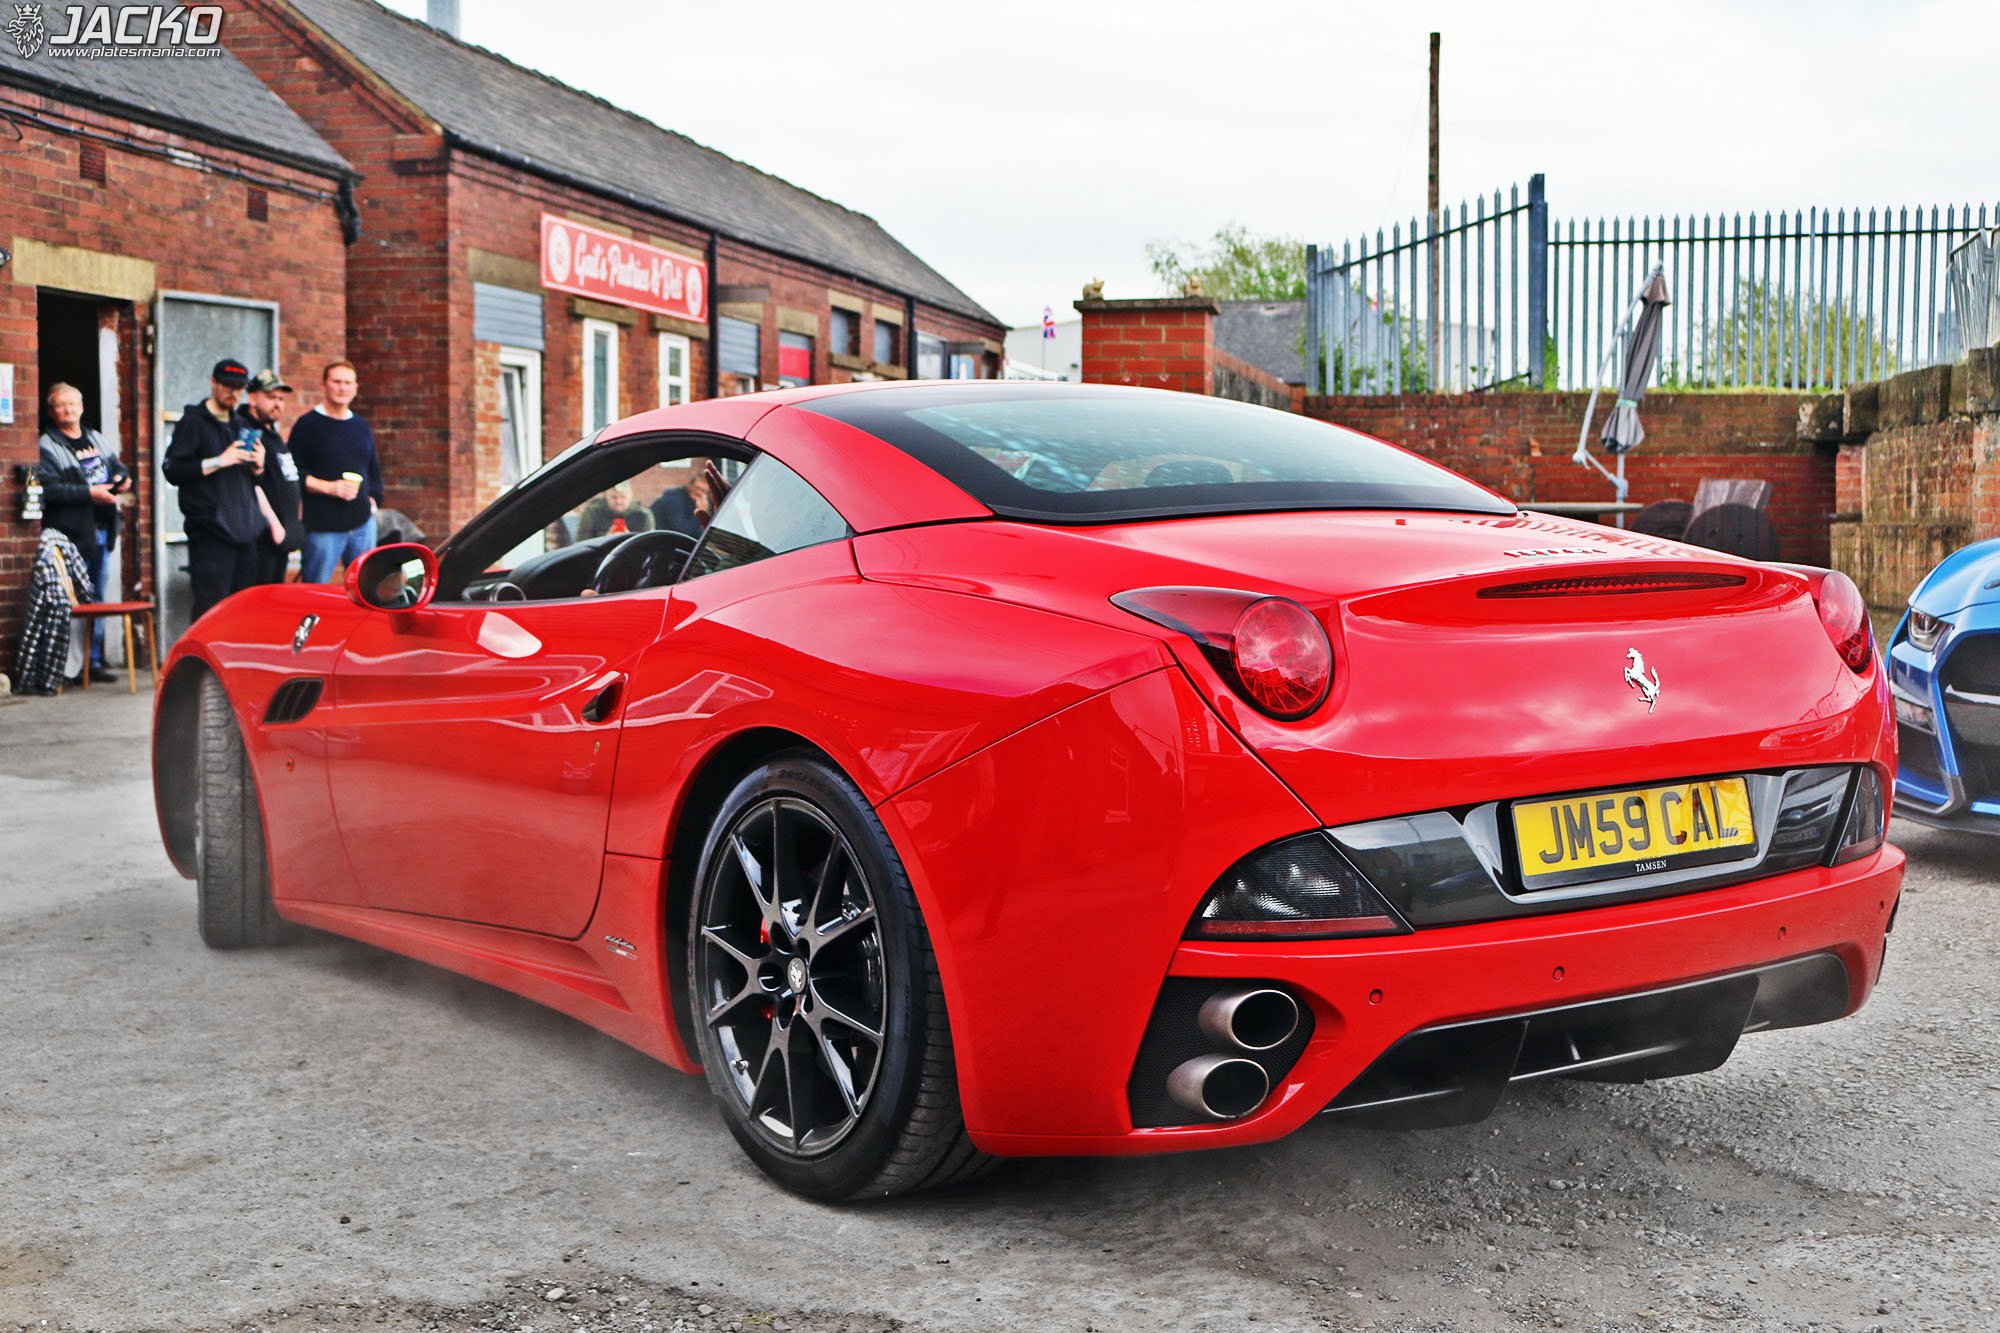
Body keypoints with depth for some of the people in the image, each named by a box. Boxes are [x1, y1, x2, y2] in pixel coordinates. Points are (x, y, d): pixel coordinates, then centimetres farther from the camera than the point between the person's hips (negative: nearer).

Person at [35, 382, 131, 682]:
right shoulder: (47, 446, -6)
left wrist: (123, 480, 6)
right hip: (71, 535, -7)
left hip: (101, 531, 7)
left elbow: (118, 468, 29)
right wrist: (90, 492, -22)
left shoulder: (96, 440, 18)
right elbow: (50, 489, -18)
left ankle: (94, 661, 19)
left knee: (97, 599, 12)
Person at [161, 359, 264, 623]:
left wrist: (258, 466, 3)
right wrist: (218, 461, -17)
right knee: (212, 610, -11)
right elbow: (172, 469, -11)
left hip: (244, 531, 7)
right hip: (211, 534, -7)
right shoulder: (193, 423, 0)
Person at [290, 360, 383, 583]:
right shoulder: (307, 425, -1)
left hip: (362, 522, 5)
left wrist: (374, 500, 10)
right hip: (322, 526, -5)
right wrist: (329, 487, -15)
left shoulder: (362, 426, 18)